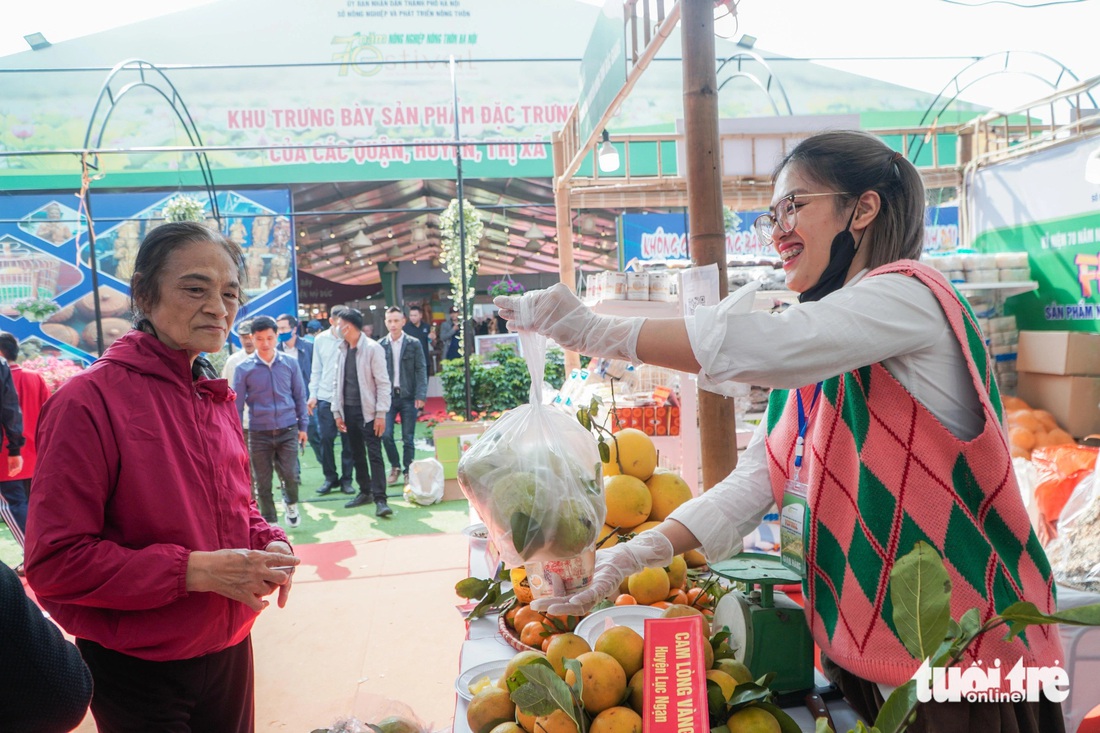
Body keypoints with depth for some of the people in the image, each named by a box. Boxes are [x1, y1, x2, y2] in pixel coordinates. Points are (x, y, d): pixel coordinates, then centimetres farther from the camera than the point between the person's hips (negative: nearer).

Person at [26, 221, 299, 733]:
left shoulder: (218, 399, 4)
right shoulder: (88, 400, -18)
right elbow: (53, 561, -19)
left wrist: (270, 542, -7)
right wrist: (194, 569, -25)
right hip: (139, 672, -6)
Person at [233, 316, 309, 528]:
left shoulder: (290, 364, -1)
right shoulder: (244, 368, -4)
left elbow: (300, 397, 7)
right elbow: (237, 404, 1)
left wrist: (303, 426, 6)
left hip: (288, 431, 0)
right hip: (258, 434, 0)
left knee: (290, 475, -5)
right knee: (263, 482, 8)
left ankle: (291, 504, 28)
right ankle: (269, 522, 25)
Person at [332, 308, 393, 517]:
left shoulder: (372, 348, -8)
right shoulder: (341, 351, 10)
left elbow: (383, 382, -10)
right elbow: (338, 383, 15)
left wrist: (381, 413, -14)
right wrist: (337, 411, 10)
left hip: (368, 411, -6)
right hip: (349, 410, 6)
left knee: (374, 455, -8)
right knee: (357, 455, 13)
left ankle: (380, 499, -9)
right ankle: (365, 492, 25)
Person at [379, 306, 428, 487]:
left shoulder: (413, 344, 0)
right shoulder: (380, 345, 2)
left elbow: (421, 370, -1)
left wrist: (421, 395, -9)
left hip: (408, 396, -1)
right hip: (388, 396, 1)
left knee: (408, 438, 3)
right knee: (386, 434, -5)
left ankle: (408, 471, 18)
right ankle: (395, 467, 17)